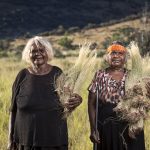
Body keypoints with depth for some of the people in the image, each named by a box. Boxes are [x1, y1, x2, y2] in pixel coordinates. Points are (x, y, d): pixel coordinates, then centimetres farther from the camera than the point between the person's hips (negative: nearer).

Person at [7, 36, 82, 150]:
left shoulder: (57, 74, 1)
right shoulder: (23, 76, 1)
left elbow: (67, 107, 3)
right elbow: (14, 110, 5)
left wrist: (76, 102, -19)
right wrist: (11, 139, 3)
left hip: (54, 139, 0)